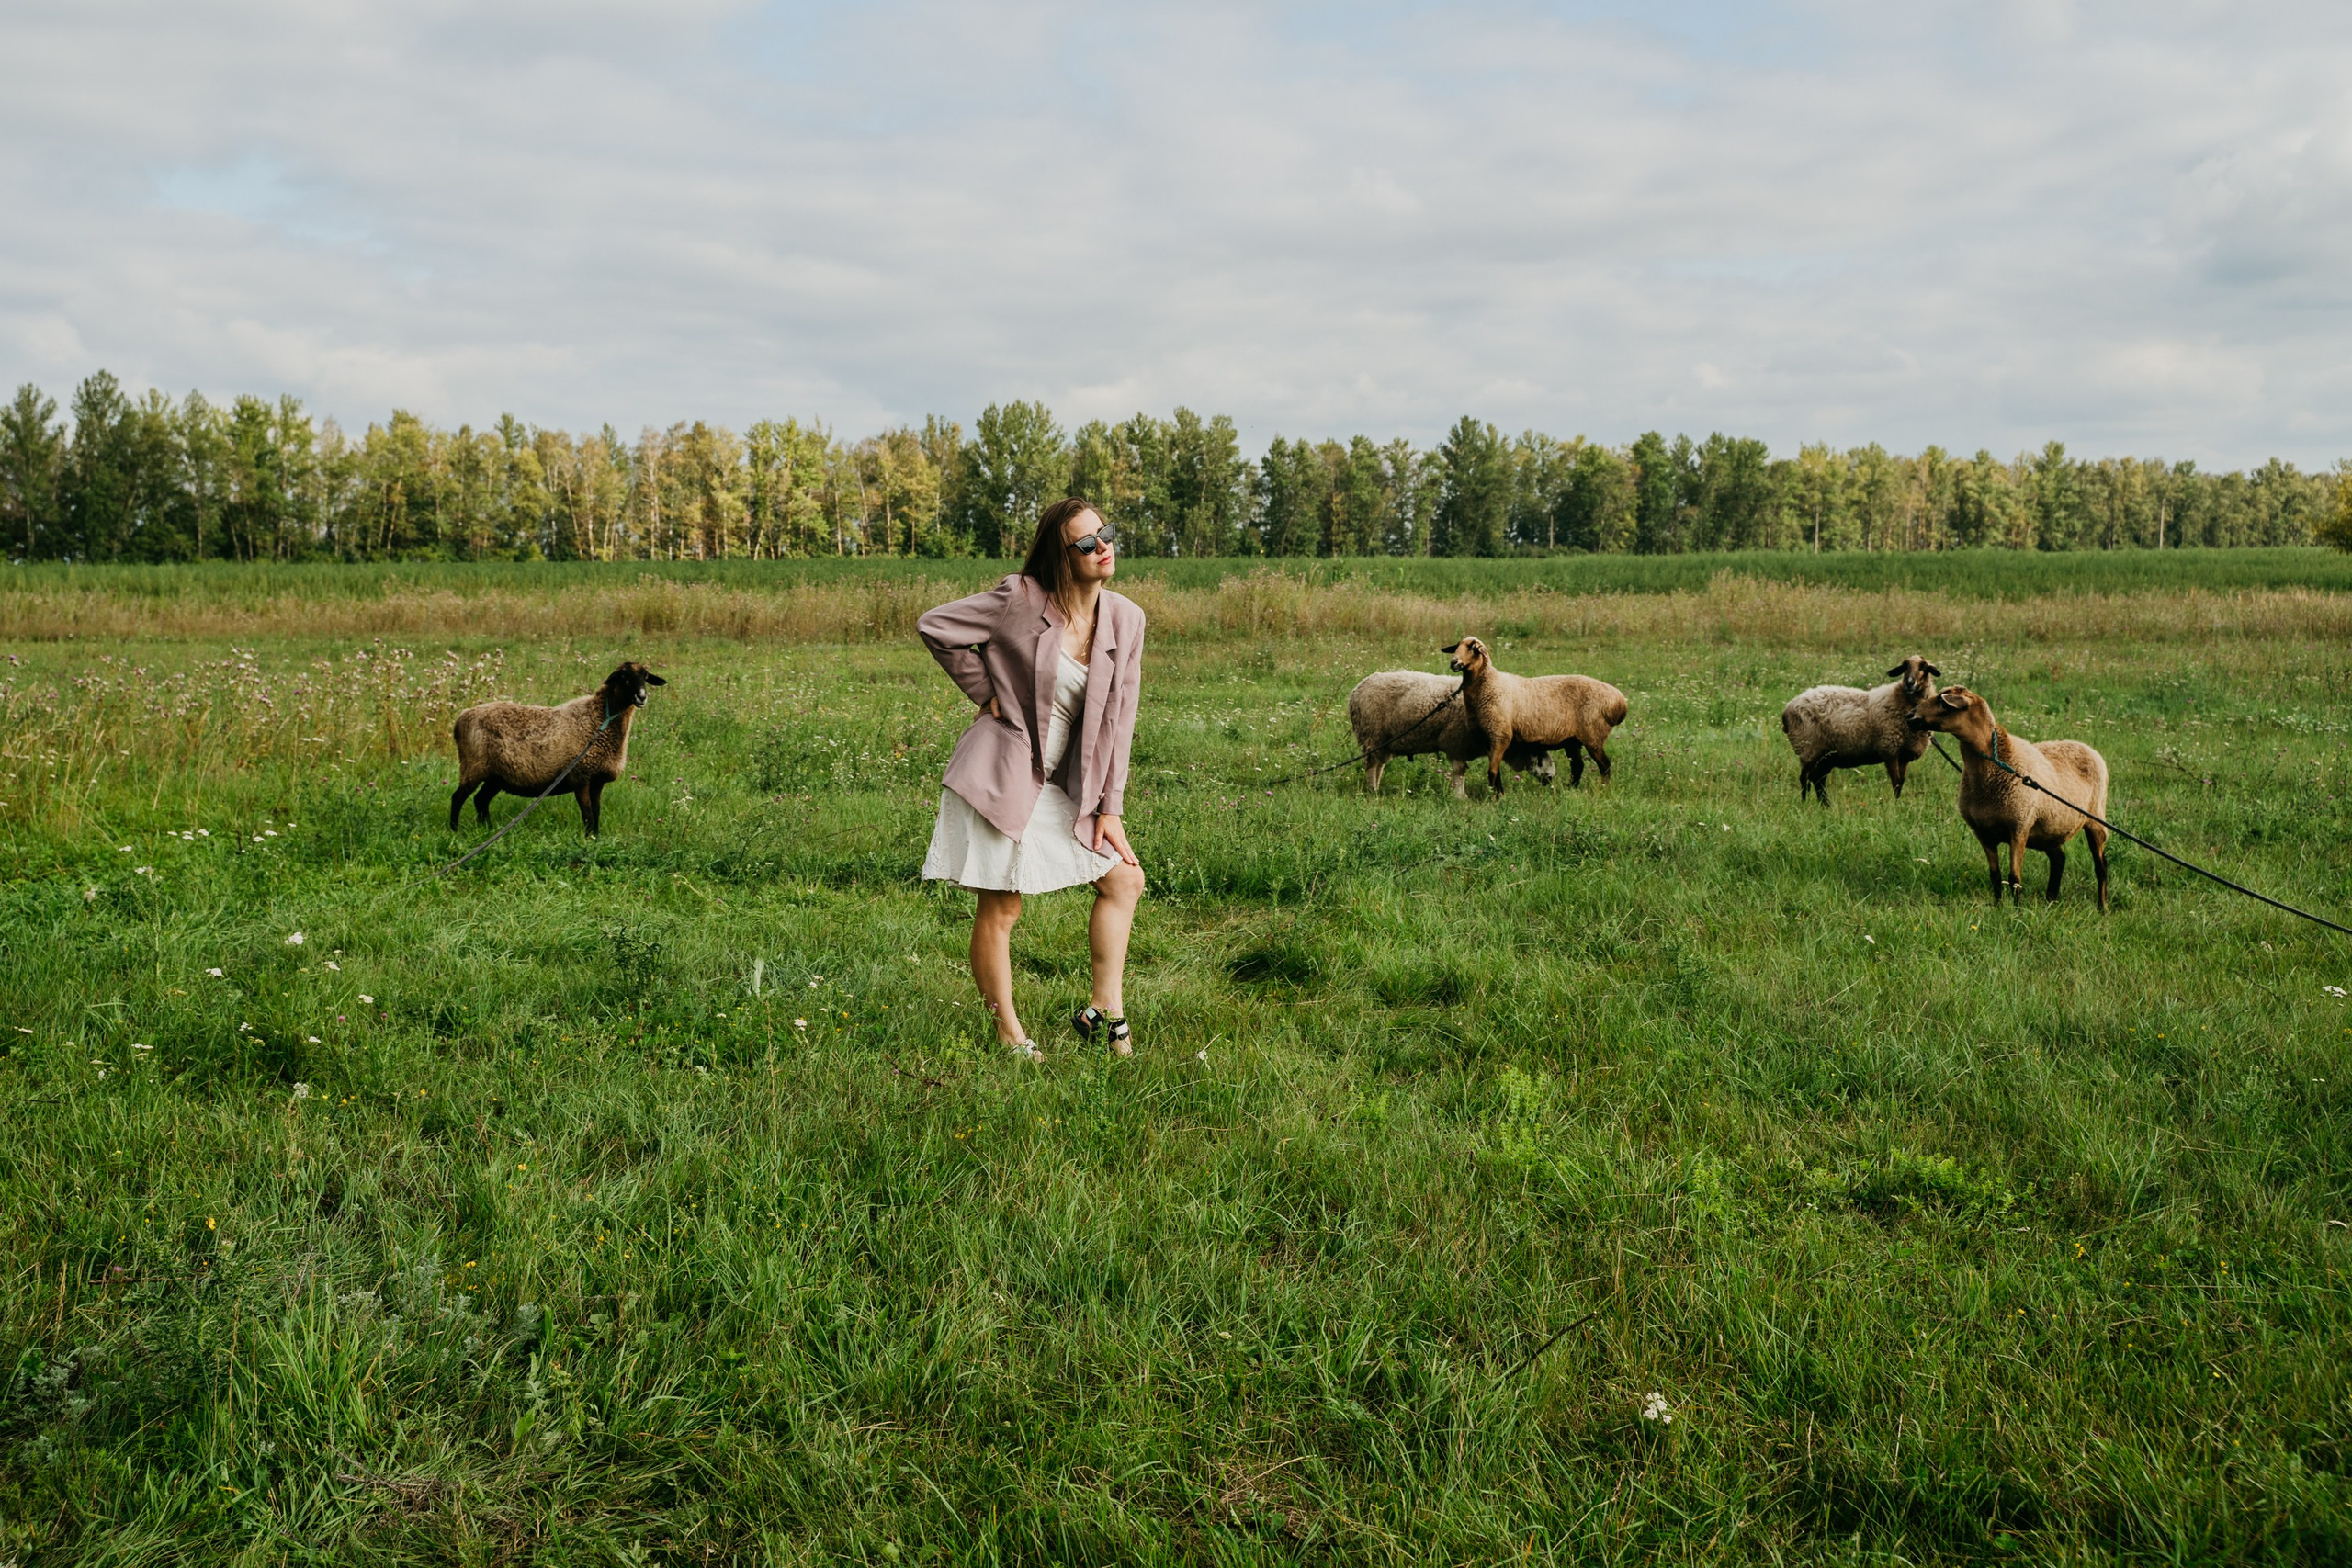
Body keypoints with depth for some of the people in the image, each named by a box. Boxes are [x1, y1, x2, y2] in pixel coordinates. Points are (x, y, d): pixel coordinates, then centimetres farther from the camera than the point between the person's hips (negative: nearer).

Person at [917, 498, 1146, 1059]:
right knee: (999, 909, -1)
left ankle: (1106, 1011, 13)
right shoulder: (1021, 599, -12)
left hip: (1063, 784, 6)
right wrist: (986, 693, -4)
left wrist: (1109, 807, 2)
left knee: (1125, 879, 5)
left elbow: (1117, 719, 3)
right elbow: (934, 626, -5)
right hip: (1000, 774, -6)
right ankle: (1009, 1034, 13)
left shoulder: (1125, 619, 1)